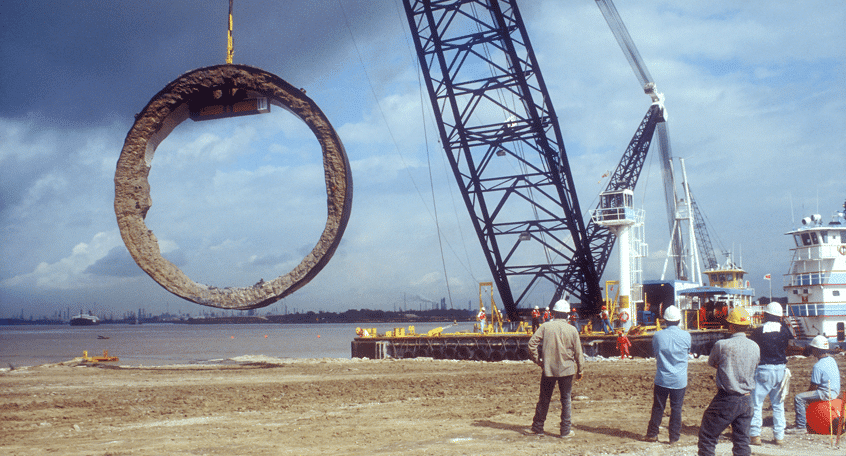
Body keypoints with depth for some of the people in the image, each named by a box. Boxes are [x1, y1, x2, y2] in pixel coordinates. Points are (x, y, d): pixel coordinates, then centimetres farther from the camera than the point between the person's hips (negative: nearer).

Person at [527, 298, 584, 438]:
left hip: (548, 369, 1)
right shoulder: (572, 330, -2)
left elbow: (532, 343, -8)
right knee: (565, 400, 7)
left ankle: (537, 428, 18)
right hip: (566, 369, -1)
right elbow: (578, 352, 1)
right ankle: (565, 431, 9)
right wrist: (580, 370, 11)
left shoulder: (545, 326, -3)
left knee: (544, 399, 11)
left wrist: (537, 360, 3)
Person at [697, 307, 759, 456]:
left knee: (707, 436, 6)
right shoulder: (755, 347, 2)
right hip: (747, 400, 5)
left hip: (726, 400, -5)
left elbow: (711, 363, 4)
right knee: (742, 441, 12)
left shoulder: (722, 345, -13)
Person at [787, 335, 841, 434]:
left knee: (798, 398, -12)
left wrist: (805, 393, 2)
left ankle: (801, 427, -12)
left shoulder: (818, 366, -21)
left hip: (826, 394, -10)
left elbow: (813, 387, -18)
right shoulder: (832, 360, 7)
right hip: (835, 391, 10)